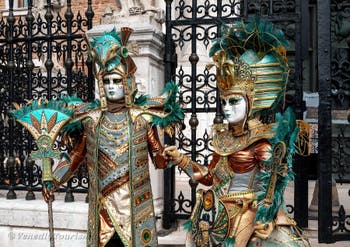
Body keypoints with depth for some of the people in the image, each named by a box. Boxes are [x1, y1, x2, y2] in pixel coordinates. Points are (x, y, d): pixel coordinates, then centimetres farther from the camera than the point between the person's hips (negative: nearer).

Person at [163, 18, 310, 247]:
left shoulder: (263, 143, -15)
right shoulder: (223, 136, 4)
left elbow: (264, 195, -14)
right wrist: (180, 159, 5)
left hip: (246, 216, -6)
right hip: (218, 217, 6)